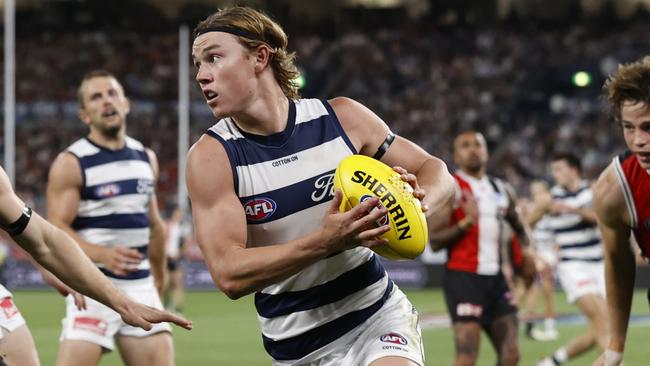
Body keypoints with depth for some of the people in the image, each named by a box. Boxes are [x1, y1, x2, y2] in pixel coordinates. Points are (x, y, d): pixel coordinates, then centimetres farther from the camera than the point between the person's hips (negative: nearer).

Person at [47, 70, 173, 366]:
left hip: (141, 287, 6)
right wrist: (103, 255, -29)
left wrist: (159, 279, 27)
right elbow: (56, 230, -13)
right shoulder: (71, 164, -6)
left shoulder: (145, 159, 14)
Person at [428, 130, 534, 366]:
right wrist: (467, 222, -24)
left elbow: (517, 225, 33)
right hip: (463, 277, -7)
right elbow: (434, 242, -11)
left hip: (495, 277, 7)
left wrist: (525, 248, 13)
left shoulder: (501, 189, 15)